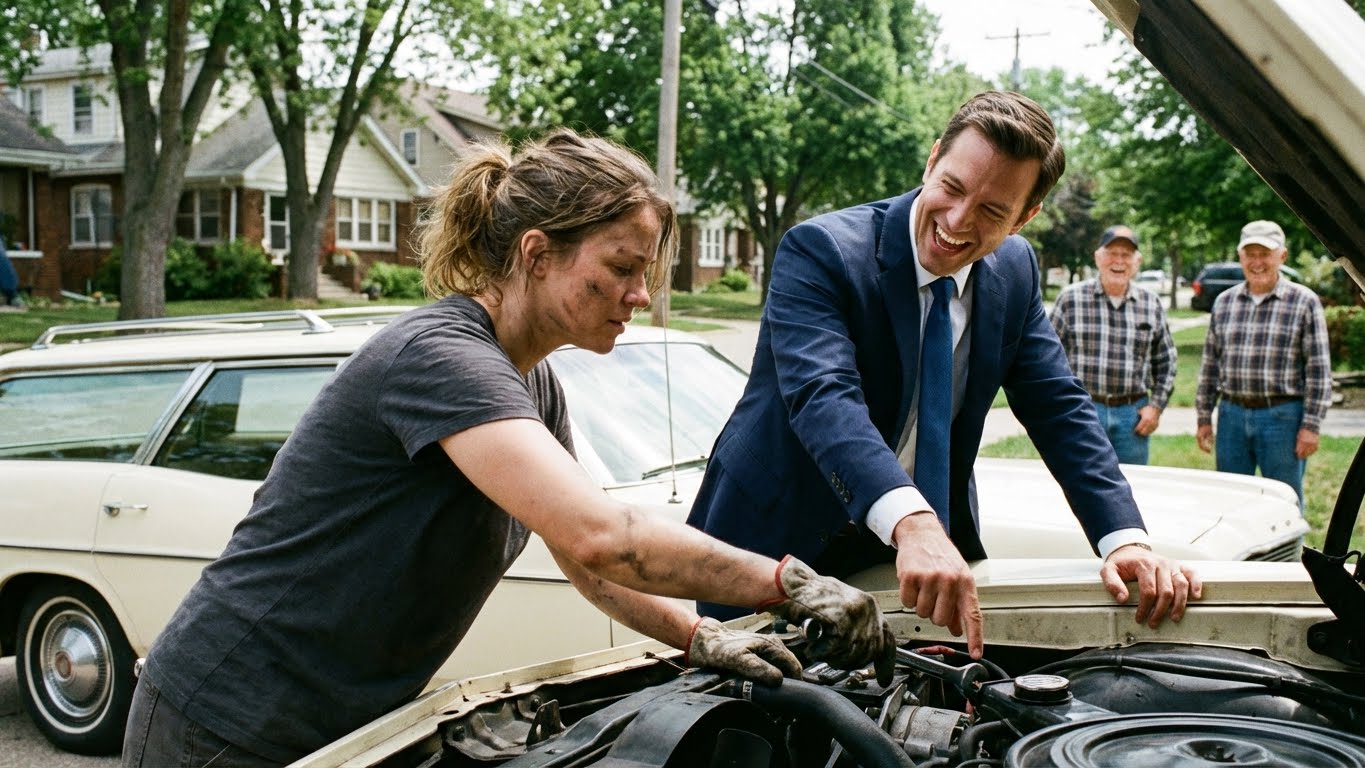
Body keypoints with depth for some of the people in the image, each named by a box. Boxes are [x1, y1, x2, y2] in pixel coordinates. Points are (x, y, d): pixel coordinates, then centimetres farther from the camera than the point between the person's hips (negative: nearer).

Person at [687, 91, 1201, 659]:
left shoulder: (1015, 271, -1)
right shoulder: (819, 251, -21)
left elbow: (1060, 410, -2)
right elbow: (824, 397, -37)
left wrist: (1126, 540, -17)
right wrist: (913, 523, -53)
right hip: (779, 548, -4)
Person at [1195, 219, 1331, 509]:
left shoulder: (1304, 302, -2)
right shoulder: (1224, 302, 9)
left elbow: (1319, 368, -4)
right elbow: (1210, 363, 13)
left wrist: (1311, 425, -9)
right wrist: (1204, 417, 10)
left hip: (1282, 417, -3)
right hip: (1232, 415, 4)